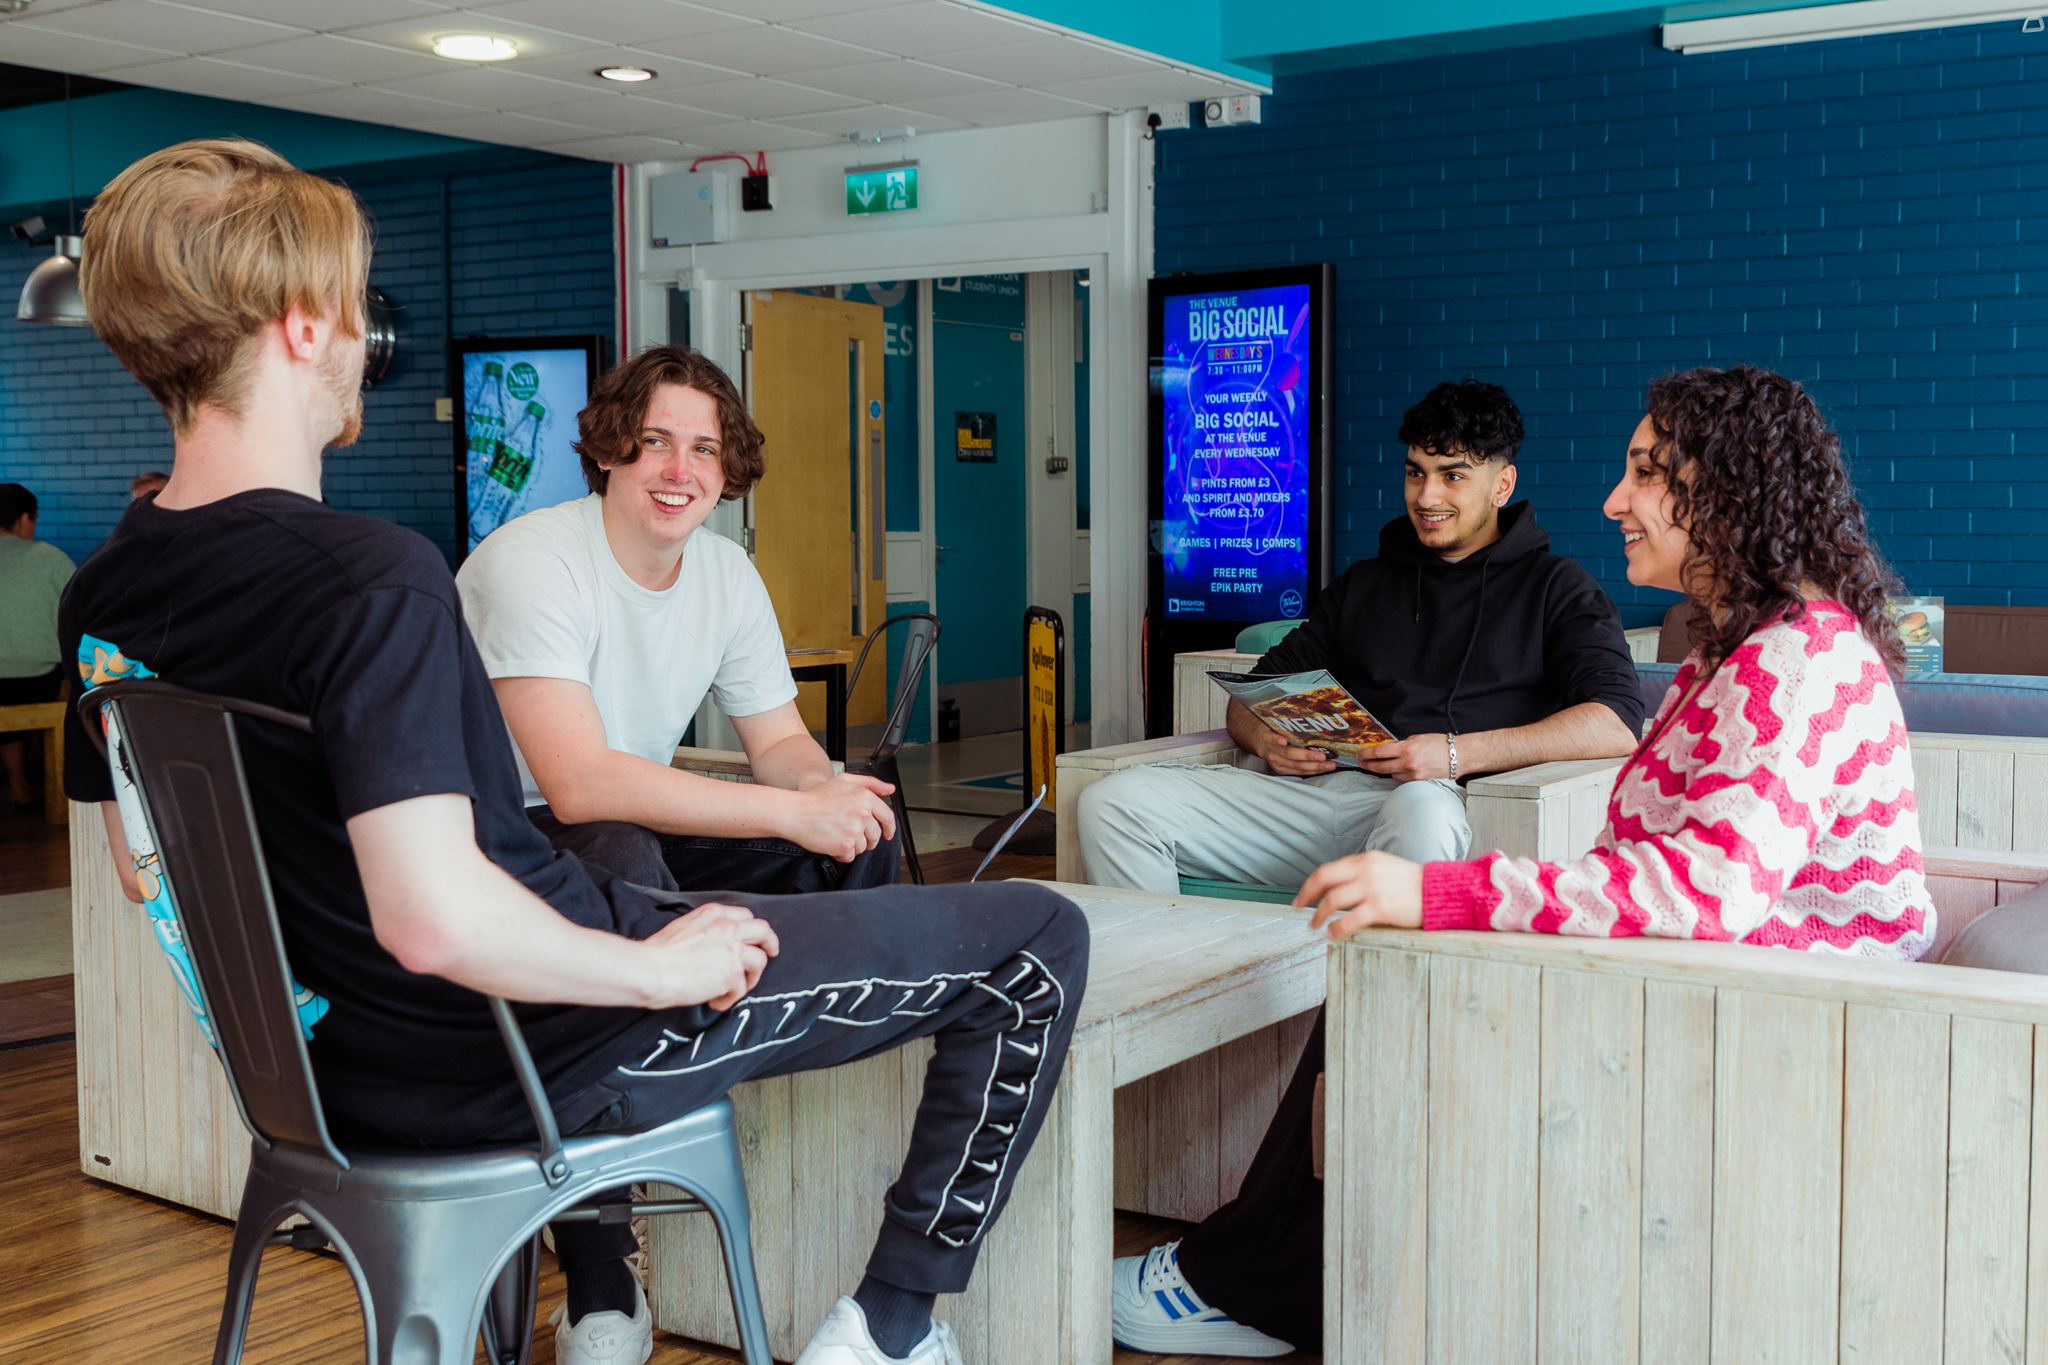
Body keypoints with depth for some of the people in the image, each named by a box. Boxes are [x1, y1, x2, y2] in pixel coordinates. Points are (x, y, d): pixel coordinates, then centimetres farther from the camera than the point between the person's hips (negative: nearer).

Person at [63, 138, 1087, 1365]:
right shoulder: (373, 578, -29)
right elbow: (436, 918, -36)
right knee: (1036, 940, -1)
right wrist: (653, 970, -18)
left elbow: (147, 868, 12)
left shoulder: (103, 600, -2)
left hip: (348, 1069, 9)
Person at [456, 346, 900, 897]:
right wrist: (794, 811, -33)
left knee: (862, 834, -9)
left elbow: (778, 740, 6)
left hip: (640, 817, 6)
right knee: (622, 853, -37)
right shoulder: (530, 561, -23)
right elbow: (579, 783, -32)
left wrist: (820, 785, -21)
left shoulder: (729, 572, 0)